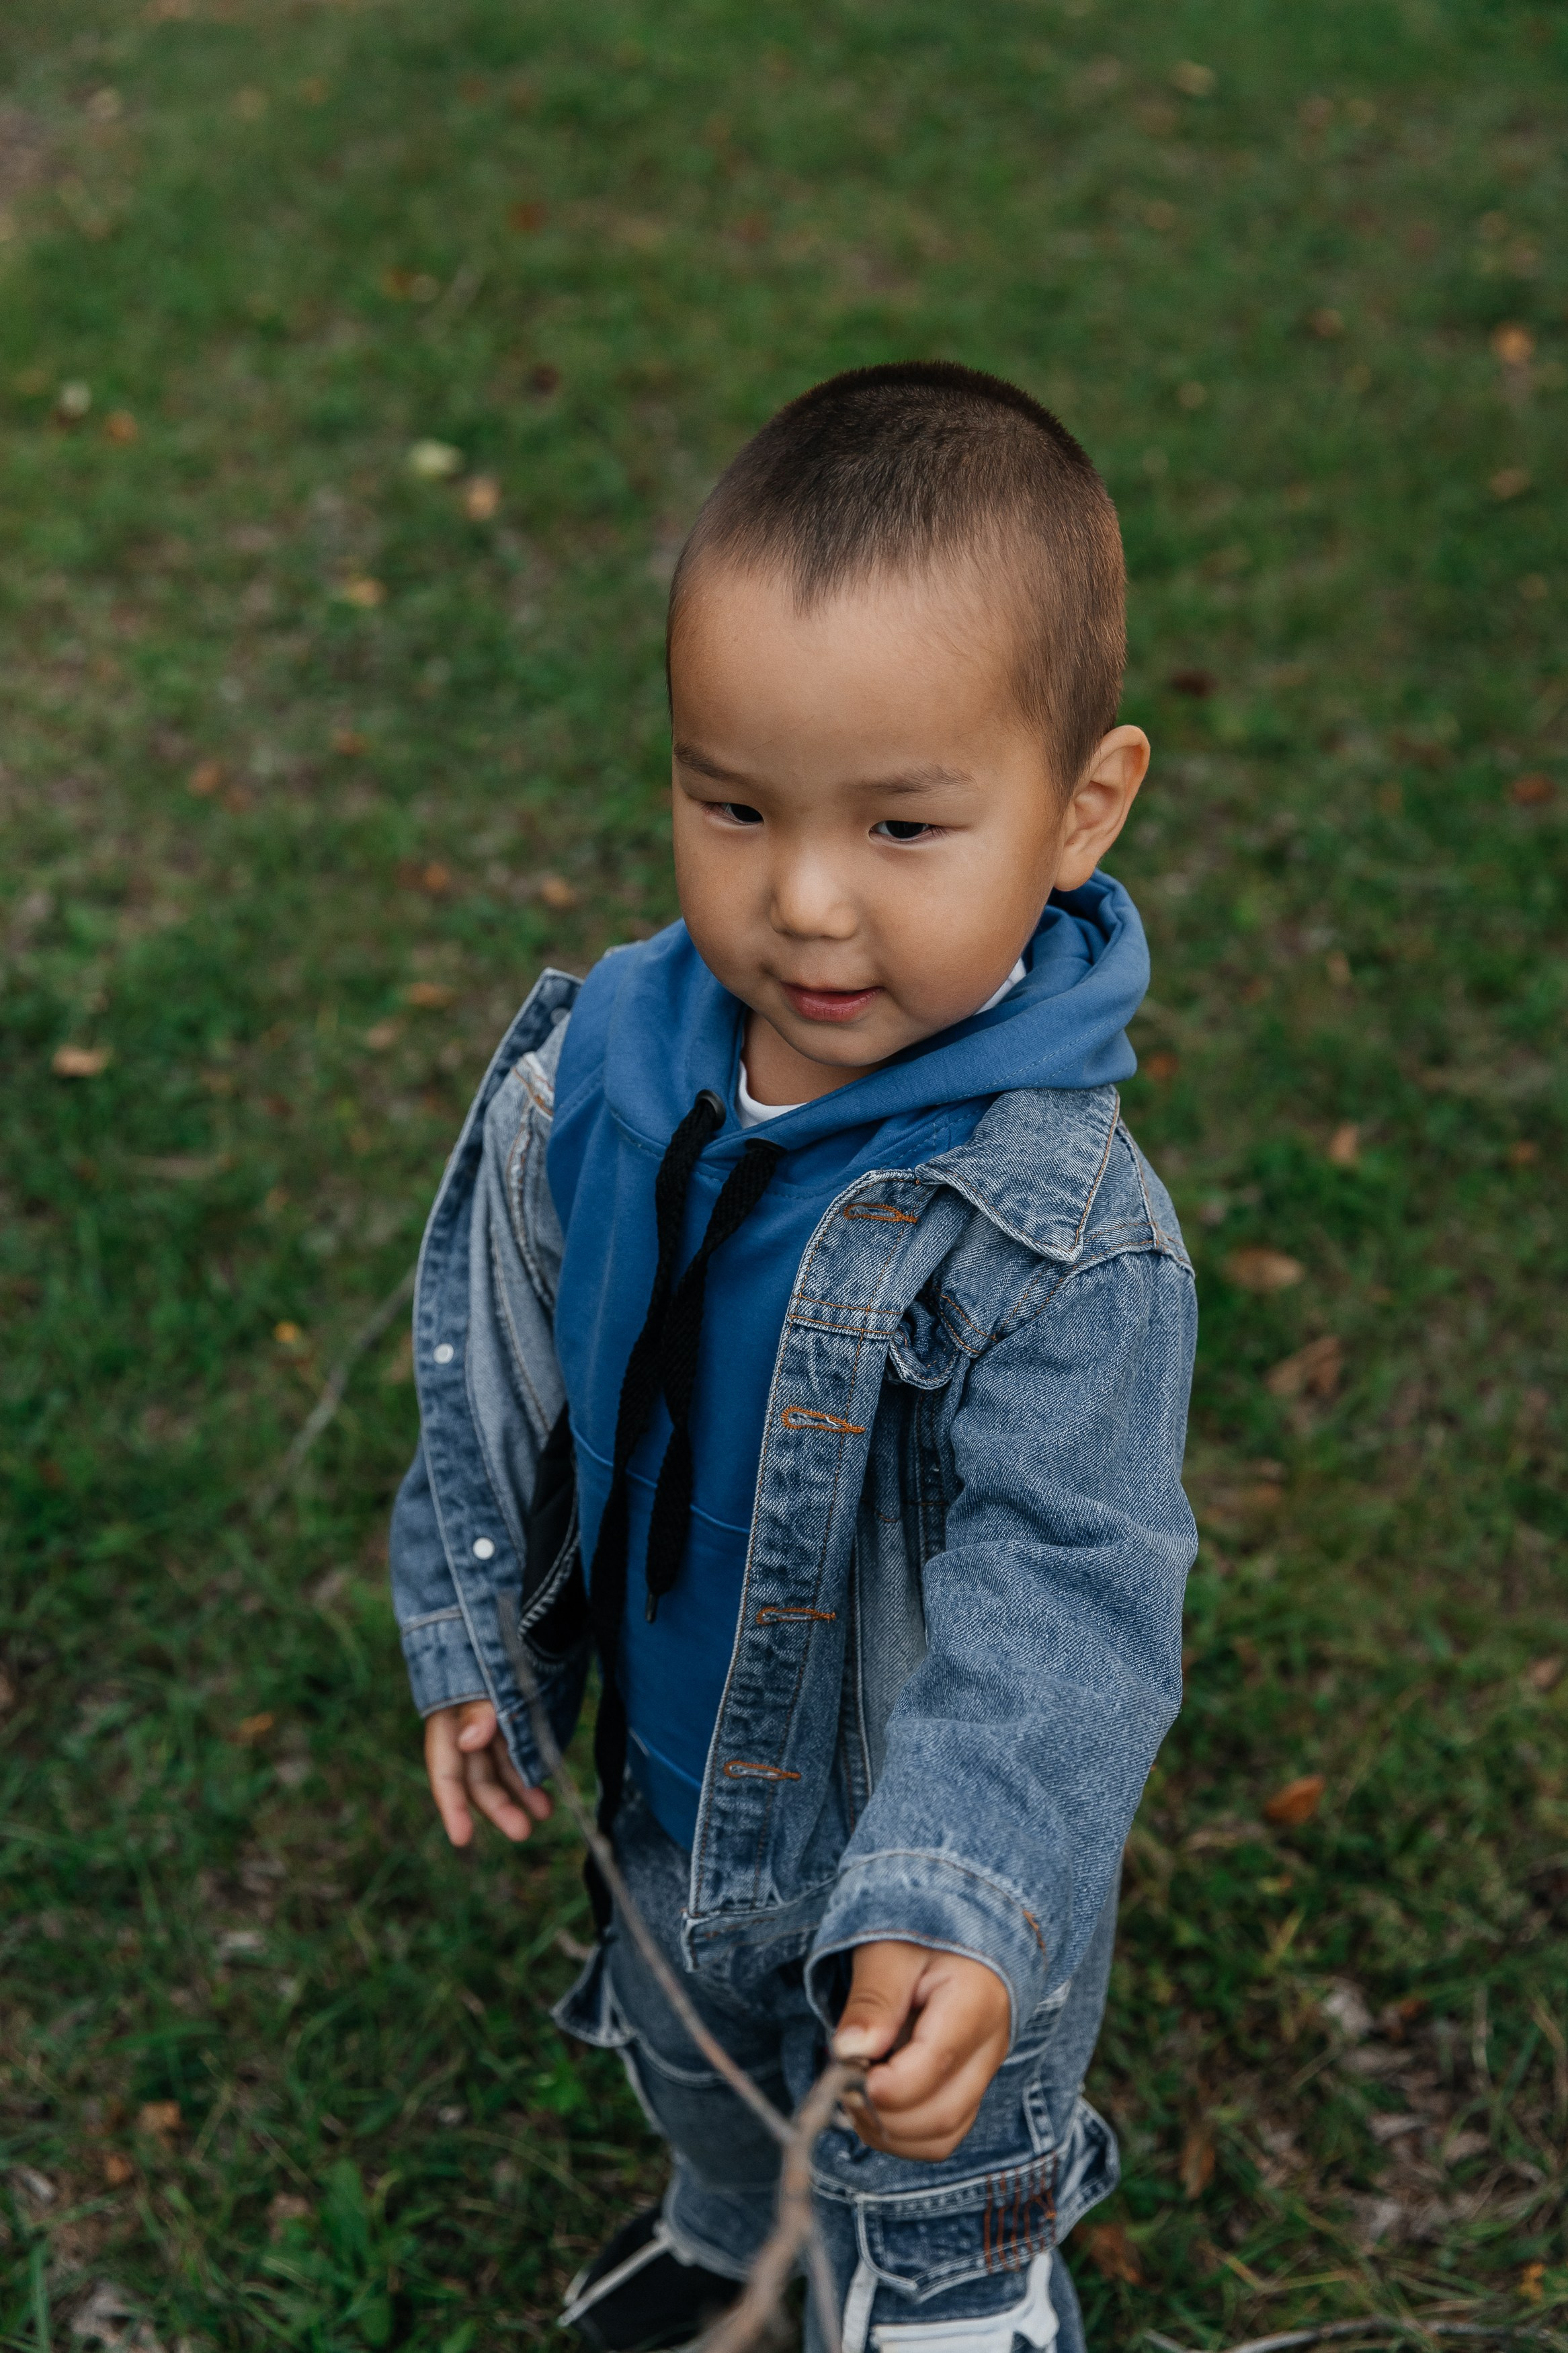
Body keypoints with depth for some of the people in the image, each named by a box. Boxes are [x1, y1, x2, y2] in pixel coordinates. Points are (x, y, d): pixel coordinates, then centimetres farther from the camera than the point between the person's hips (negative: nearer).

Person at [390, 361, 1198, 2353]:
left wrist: (955, 1907, -48)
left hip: (928, 1845, -5)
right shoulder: (594, 1068, -17)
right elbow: (495, 1356, -1)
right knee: (690, 2062, 36)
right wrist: (477, 1634, 4)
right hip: (672, 1784, 6)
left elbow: (1060, 1603, -35)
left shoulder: (1060, 1231, -34)